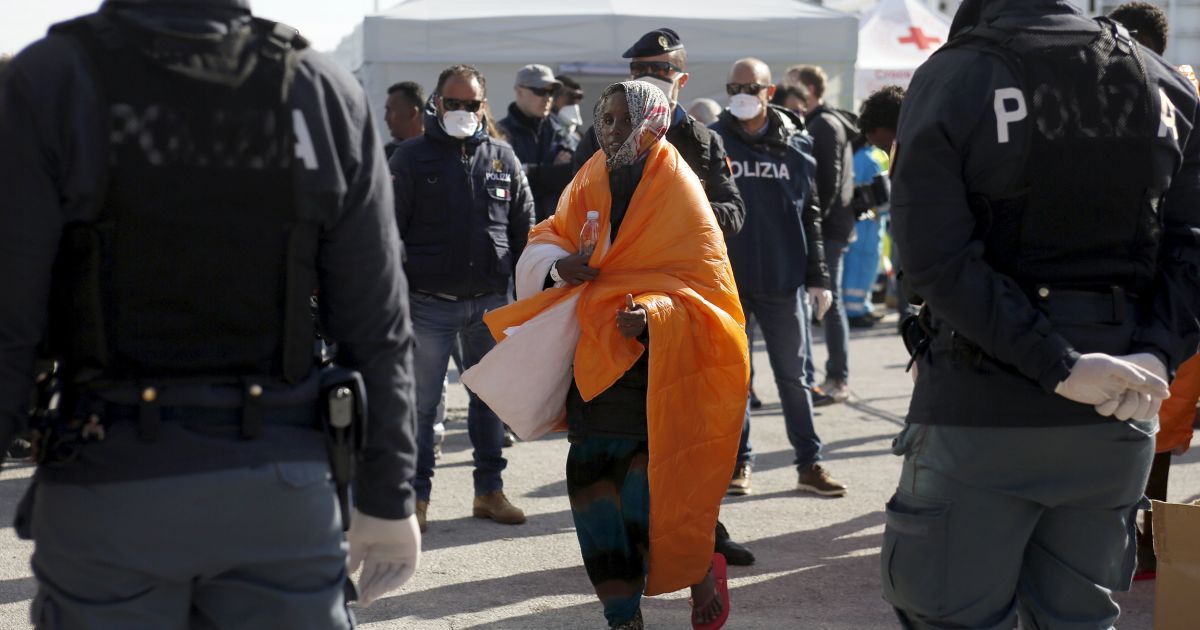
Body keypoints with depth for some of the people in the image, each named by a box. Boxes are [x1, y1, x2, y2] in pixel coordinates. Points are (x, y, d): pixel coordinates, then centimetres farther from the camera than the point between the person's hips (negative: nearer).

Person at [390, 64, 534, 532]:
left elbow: (524, 227, 14)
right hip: (430, 302, -3)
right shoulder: (411, 159, 0)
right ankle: (416, 495, 10)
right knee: (421, 403, 1)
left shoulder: (502, 157, 9)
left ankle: (490, 489, 20)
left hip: (491, 301, 3)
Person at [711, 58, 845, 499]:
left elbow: (810, 214, 8)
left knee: (793, 376, 7)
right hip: (727, 280, 0)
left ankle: (810, 464, 14)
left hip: (783, 281, 1)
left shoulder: (796, 145, 4)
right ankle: (739, 462, 18)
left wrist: (818, 277, 5)